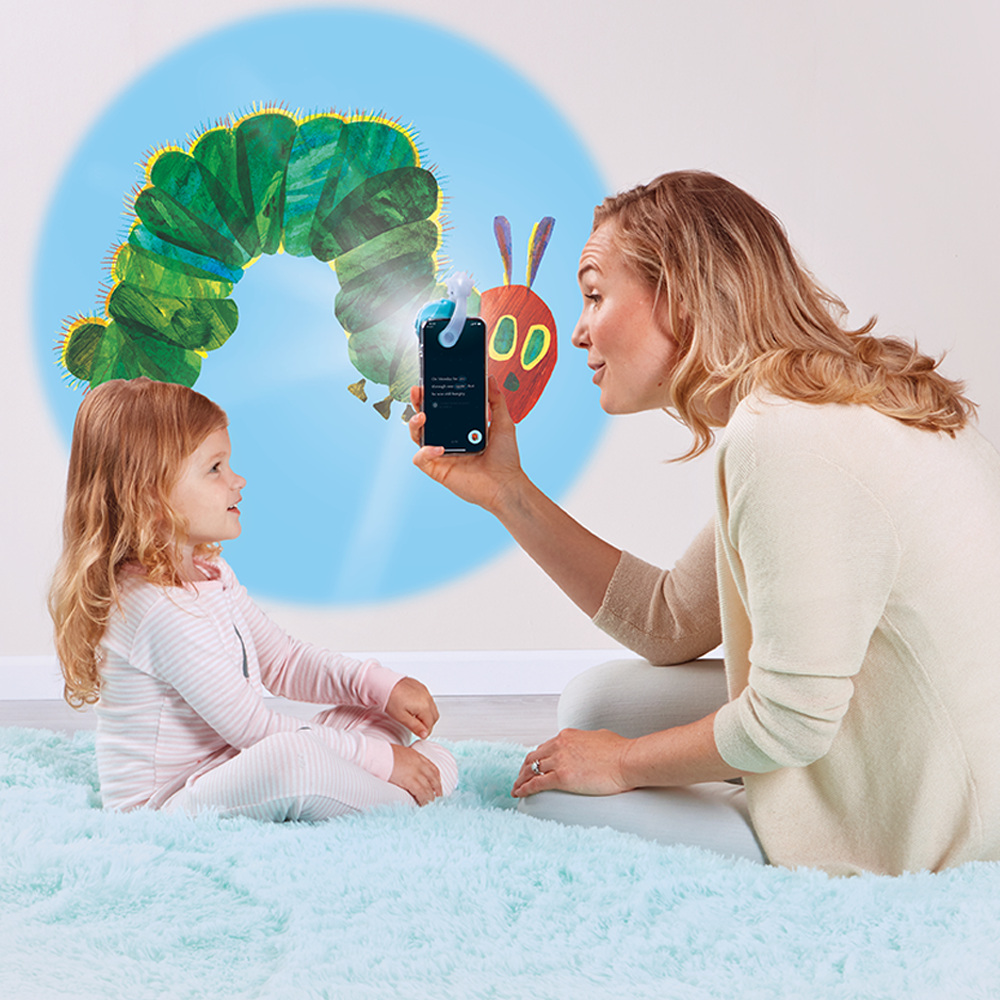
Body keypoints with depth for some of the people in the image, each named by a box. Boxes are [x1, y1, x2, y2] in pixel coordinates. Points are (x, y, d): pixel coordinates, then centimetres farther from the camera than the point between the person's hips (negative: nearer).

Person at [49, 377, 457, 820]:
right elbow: (256, 730, -24)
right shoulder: (159, 610, -26)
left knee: (377, 714, 9)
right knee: (290, 756, -38)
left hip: (230, 772, 11)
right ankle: (411, 802, -19)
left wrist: (382, 684, 2)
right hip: (166, 807, -10)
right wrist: (381, 760, -19)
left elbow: (283, 659, 17)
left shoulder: (209, 572, 8)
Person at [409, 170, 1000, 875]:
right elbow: (674, 625, 11)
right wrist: (508, 493, 7)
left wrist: (622, 763, -5)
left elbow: (790, 720, -23)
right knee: (597, 702, 12)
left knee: (556, 792, -1)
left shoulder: (783, 435, -25)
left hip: (928, 828, -9)